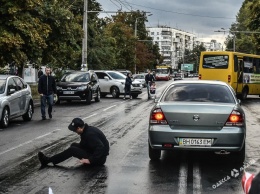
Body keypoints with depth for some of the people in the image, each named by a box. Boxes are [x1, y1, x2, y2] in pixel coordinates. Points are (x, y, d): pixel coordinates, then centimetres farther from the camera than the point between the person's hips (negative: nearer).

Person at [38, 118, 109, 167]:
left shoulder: (89, 134, -26)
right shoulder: (87, 130, 5)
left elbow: (100, 148, -34)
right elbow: (83, 145, 17)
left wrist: (90, 160, -30)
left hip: (99, 159, -10)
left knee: (72, 150, -13)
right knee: (74, 145, 9)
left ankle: (48, 161, -4)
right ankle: (49, 159, 9)